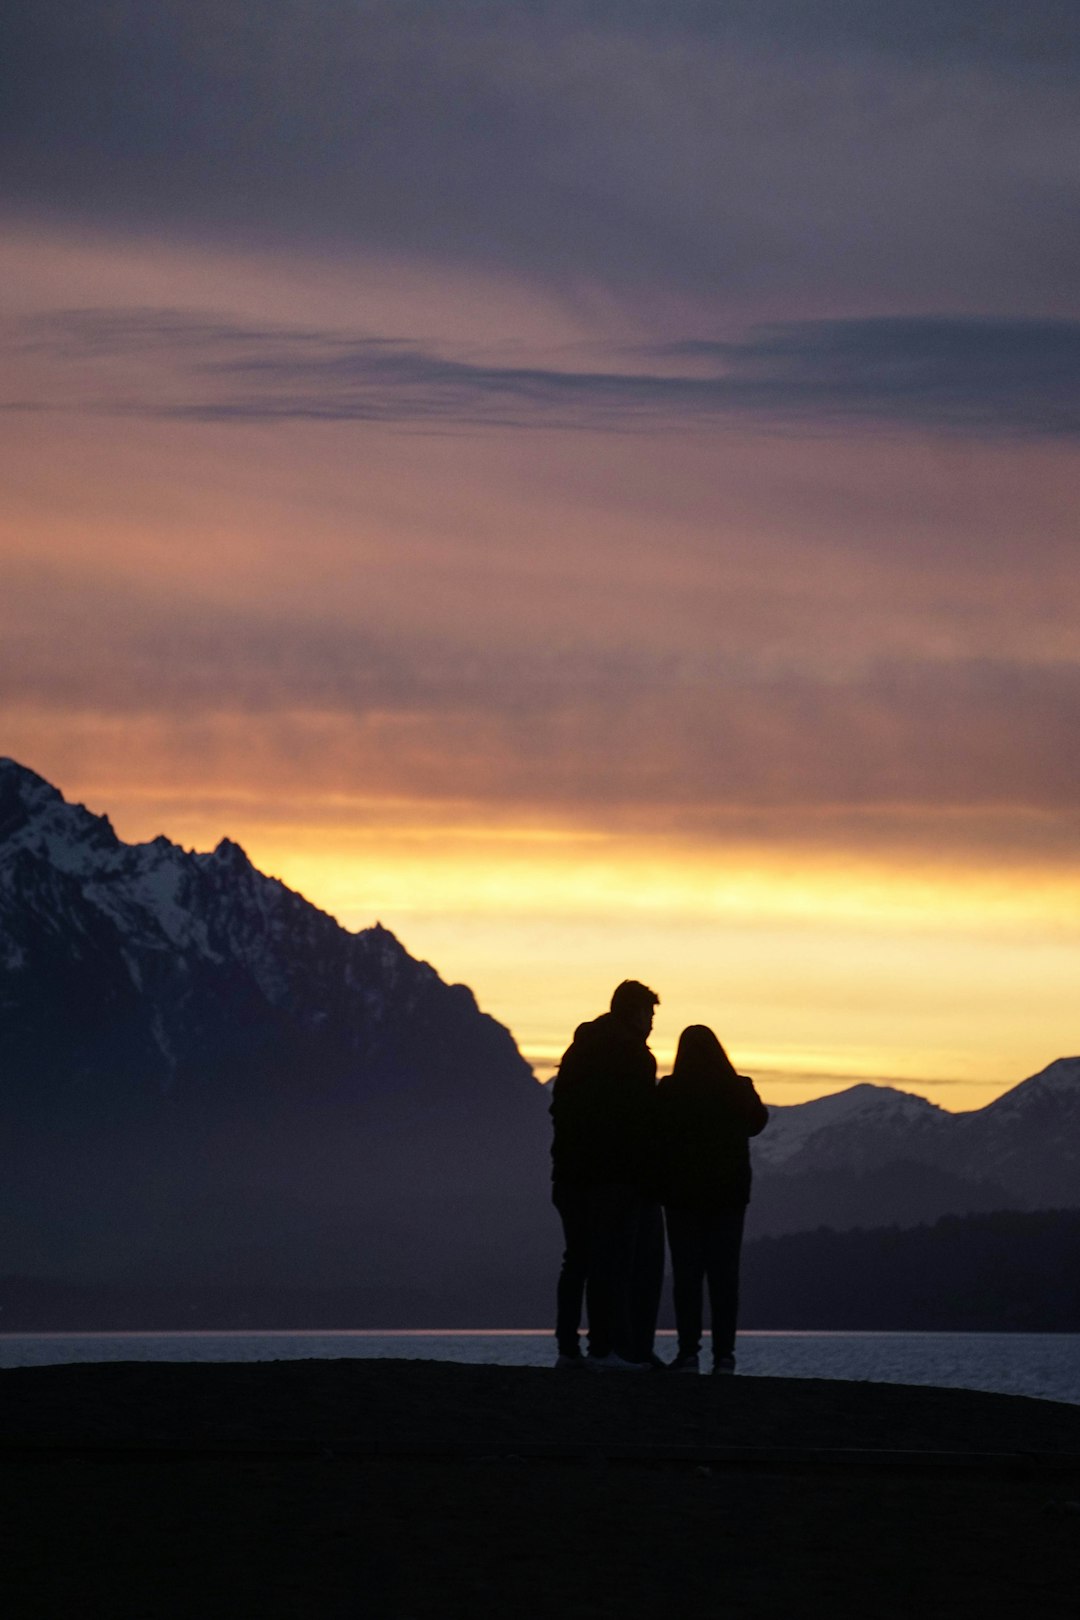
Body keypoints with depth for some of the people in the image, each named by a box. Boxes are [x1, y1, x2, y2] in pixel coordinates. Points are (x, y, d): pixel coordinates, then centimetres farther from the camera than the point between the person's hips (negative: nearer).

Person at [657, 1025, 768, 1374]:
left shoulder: (669, 1091, -8)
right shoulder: (739, 1089, -1)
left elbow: (657, 1136, -4)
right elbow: (757, 1121, 17)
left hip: (682, 1192, -2)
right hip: (730, 1193, 2)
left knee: (686, 1274, 2)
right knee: (724, 1274, 4)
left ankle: (689, 1351, -4)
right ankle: (724, 1354, -1)